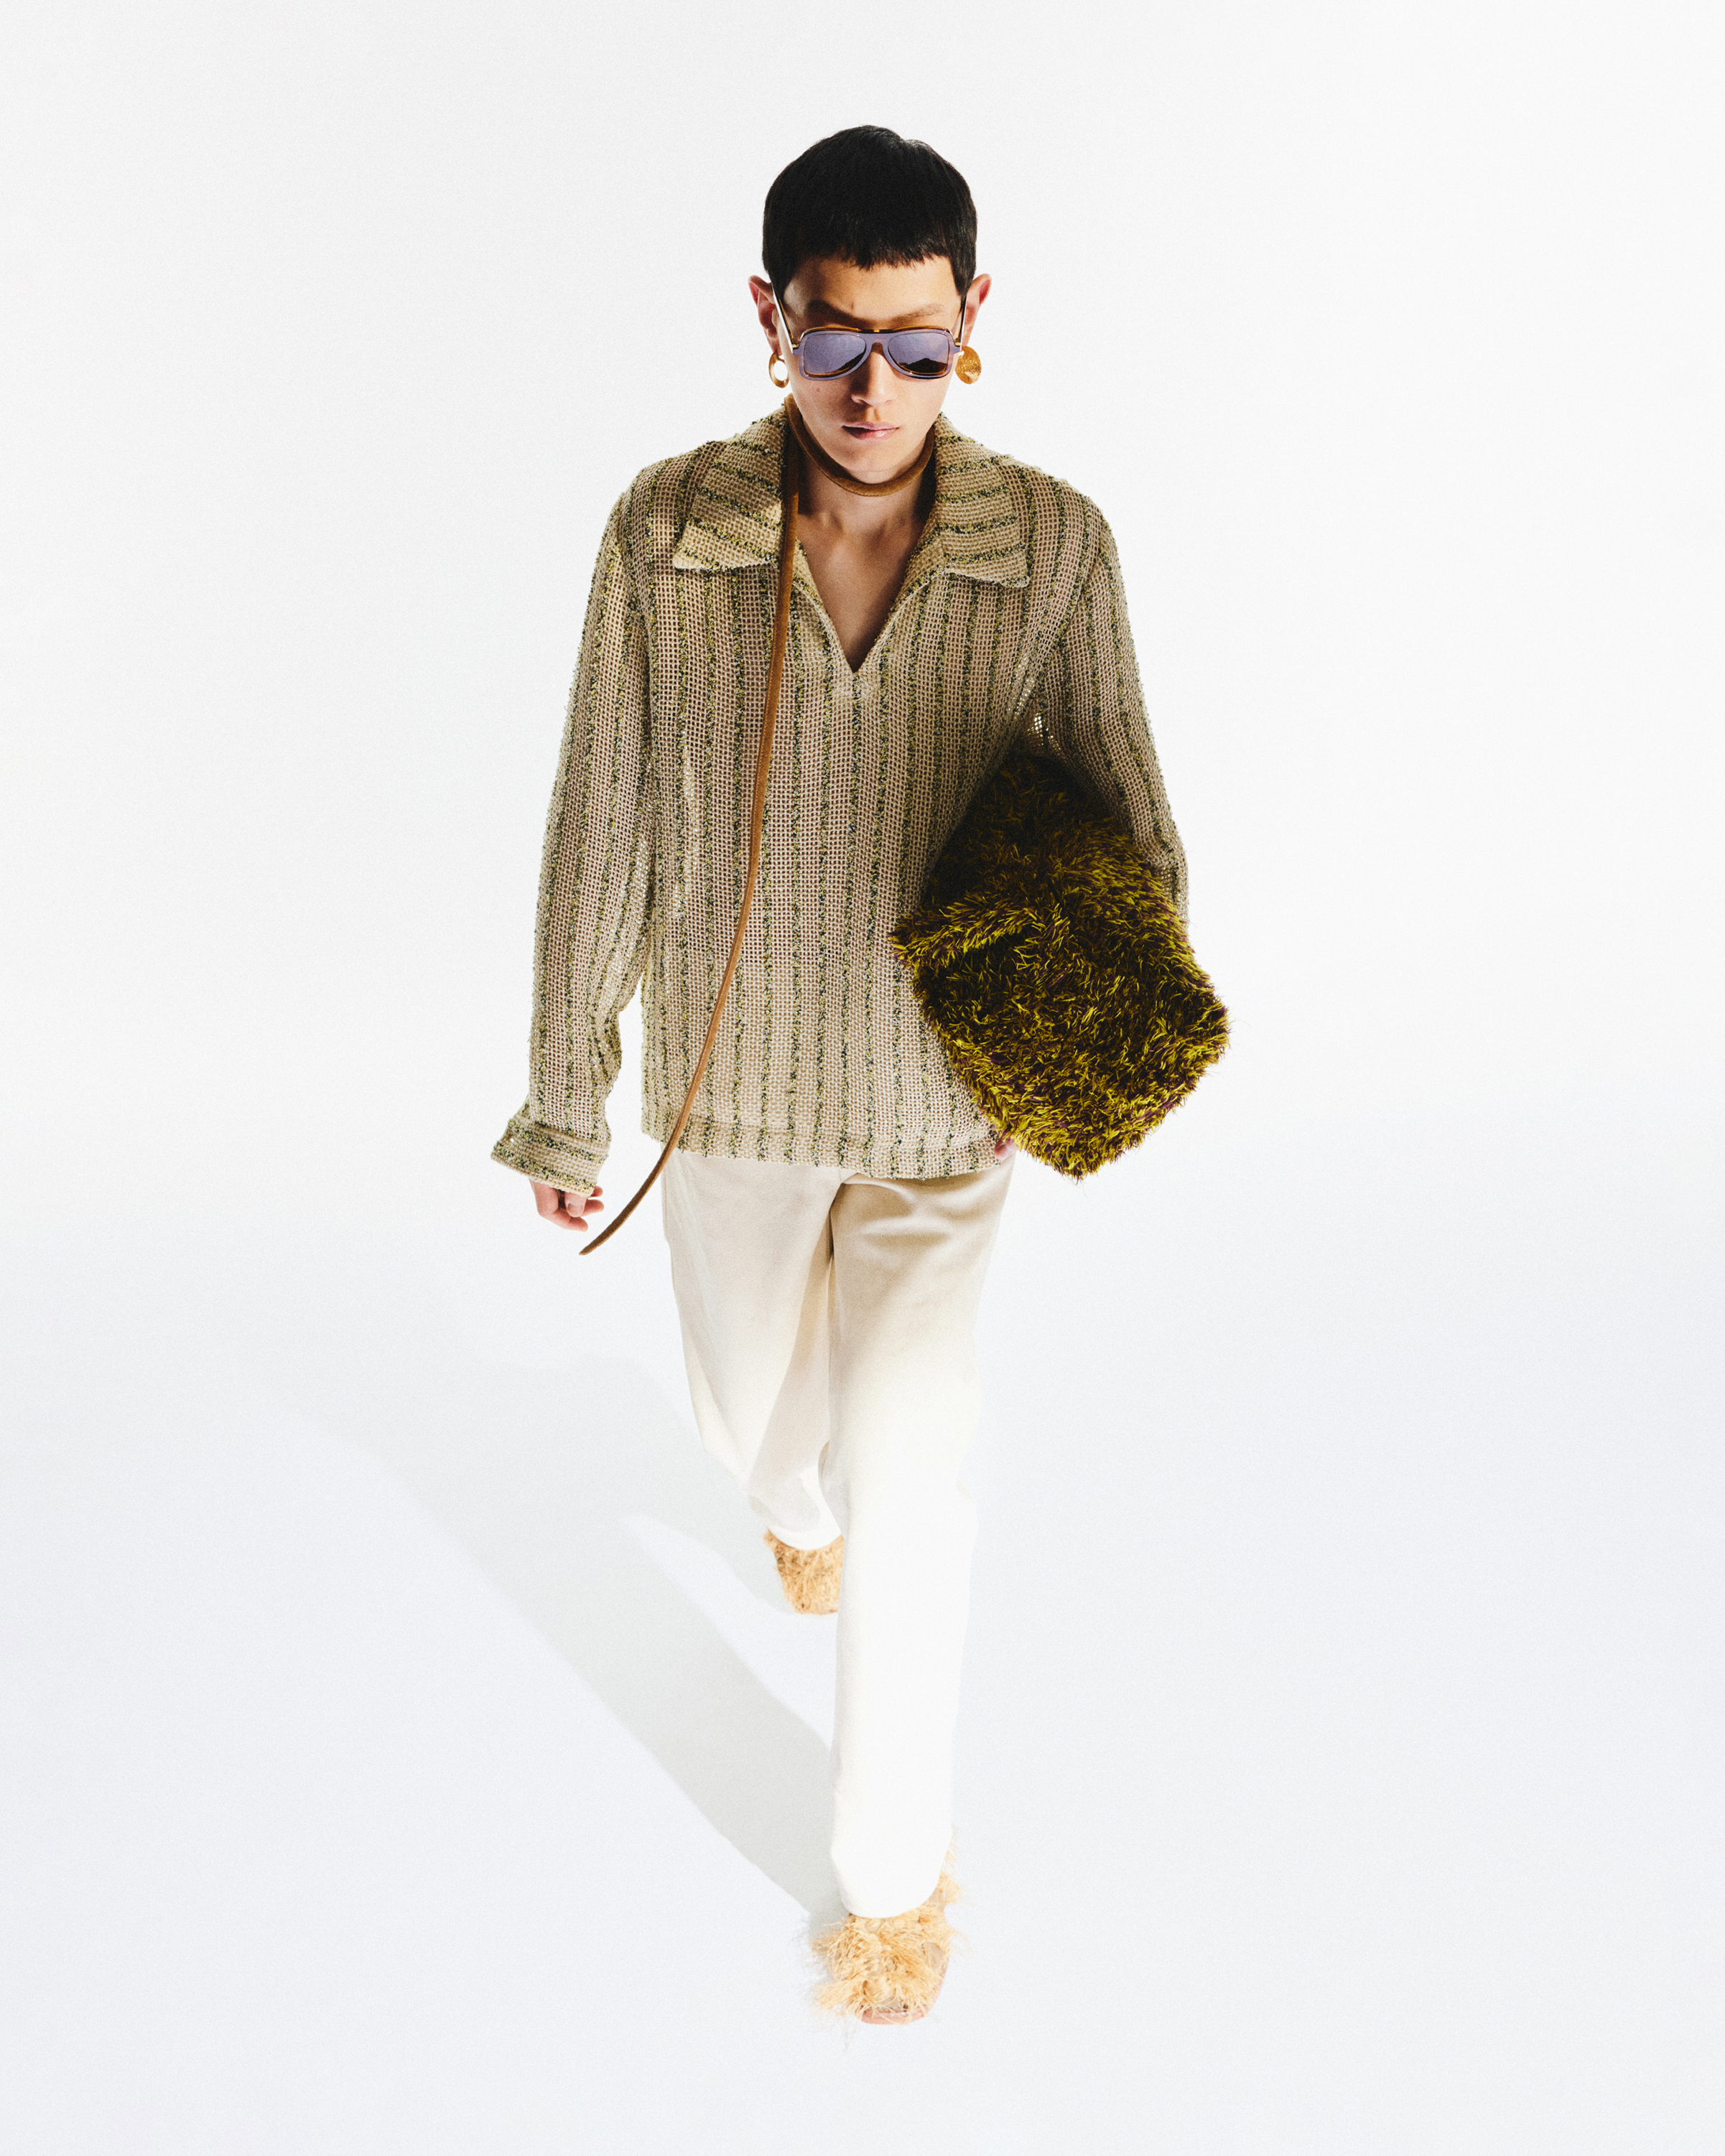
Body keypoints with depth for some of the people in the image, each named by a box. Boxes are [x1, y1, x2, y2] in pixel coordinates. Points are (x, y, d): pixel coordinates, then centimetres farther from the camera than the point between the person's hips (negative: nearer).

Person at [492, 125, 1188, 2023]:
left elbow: (1118, 807, 0)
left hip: (946, 1092, -1)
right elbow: (599, 830, -6)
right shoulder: (665, 533, -13)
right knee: (750, 1401, 23)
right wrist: (564, 1100, -2)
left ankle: (897, 1863, 22)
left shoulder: (1053, 544, -13)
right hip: (731, 1083, 2)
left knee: (907, 1462, -3)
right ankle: (793, 1499, 64)